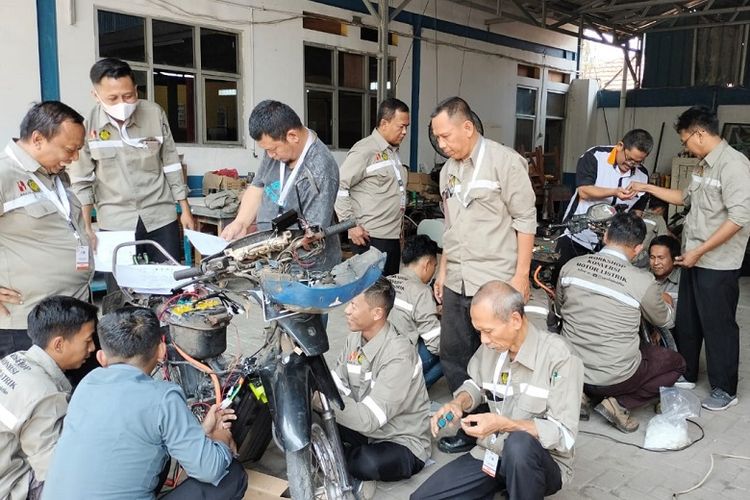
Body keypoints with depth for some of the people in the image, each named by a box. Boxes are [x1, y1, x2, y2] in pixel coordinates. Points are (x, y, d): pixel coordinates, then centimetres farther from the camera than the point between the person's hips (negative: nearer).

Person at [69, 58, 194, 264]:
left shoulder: (154, 113, -4)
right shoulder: (87, 124, -7)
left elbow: (170, 163, 5)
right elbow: (81, 182, -1)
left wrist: (185, 209, 6)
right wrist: (86, 227, -4)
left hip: (161, 217, 1)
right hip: (115, 223, -1)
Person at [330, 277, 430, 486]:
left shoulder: (399, 355, -27)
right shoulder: (355, 338, -2)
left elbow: (368, 420, -30)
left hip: (402, 443, -5)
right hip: (365, 429, 5)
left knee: (368, 464, -36)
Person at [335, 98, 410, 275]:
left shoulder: (393, 151, 15)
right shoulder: (365, 150, -12)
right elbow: (338, 187, -17)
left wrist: (399, 225, 15)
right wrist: (351, 225, -17)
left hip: (393, 237, 8)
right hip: (370, 238, -8)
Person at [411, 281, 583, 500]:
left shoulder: (559, 357, -22)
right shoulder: (491, 347, -4)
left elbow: (565, 435, -23)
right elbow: (475, 384, 15)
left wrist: (504, 424, -30)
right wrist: (458, 403, -6)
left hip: (544, 464, -5)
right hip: (490, 456, 5)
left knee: (519, 443, -40)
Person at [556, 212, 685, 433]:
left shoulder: (571, 266, -7)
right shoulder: (643, 282, -16)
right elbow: (666, 321, 6)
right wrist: (666, 303, 29)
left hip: (571, 371, 5)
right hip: (616, 378, -5)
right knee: (677, 363, 20)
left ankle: (583, 393, 13)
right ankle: (620, 403, 2)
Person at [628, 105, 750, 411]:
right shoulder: (704, 165, 11)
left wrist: (699, 251, -21)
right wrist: (648, 188, 23)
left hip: (718, 264, -9)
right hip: (694, 258, 9)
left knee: (718, 326, 3)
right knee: (686, 320, 17)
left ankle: (725, 390, 17)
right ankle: (686, 374, 33)